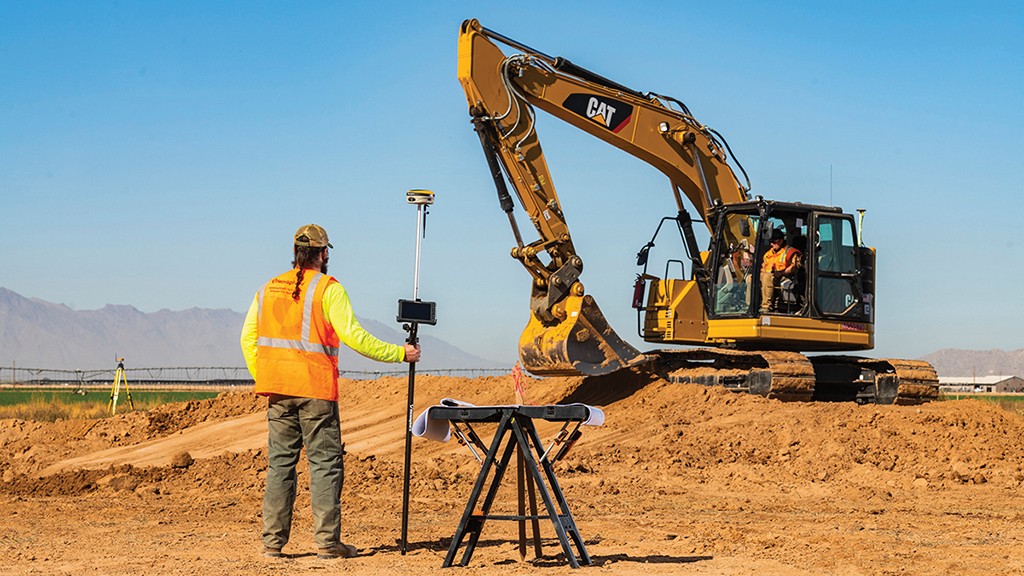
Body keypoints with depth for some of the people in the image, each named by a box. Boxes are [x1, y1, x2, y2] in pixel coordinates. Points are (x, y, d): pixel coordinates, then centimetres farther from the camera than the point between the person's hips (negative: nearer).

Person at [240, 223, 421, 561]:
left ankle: (272, 542, 7)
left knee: (280, 462, 9)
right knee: (325, 463, 0)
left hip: (277, 391, 5)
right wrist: (399, 353, -5)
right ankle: (327, 542, -3)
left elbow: (248, 338, 13)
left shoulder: (268, 289, 12)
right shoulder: (327, 289, -6)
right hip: (315, 390, -5)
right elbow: (353, 336, -12)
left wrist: (262, 379, 18)